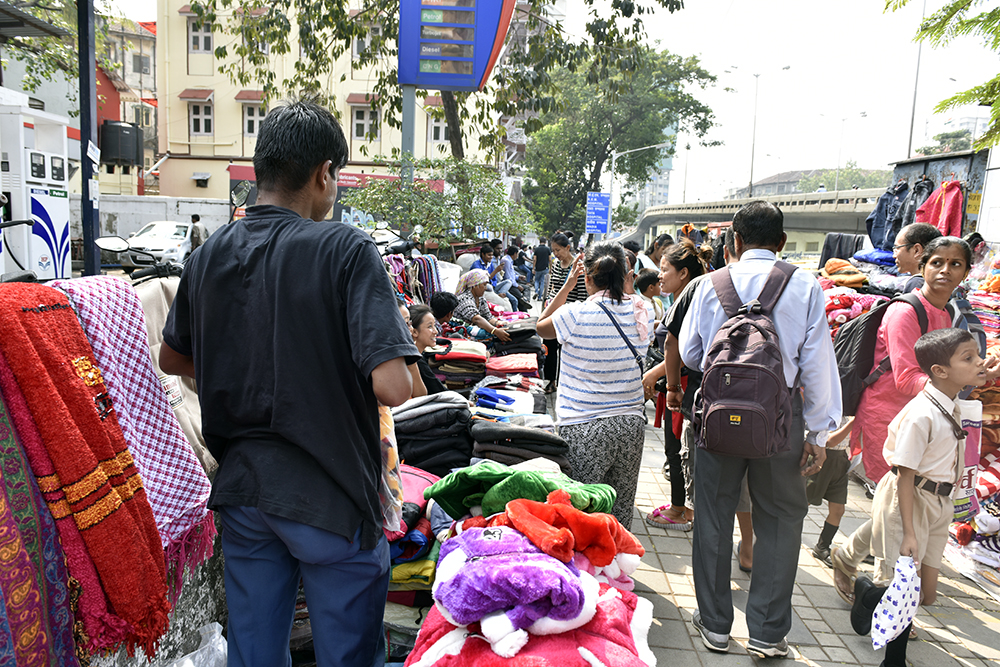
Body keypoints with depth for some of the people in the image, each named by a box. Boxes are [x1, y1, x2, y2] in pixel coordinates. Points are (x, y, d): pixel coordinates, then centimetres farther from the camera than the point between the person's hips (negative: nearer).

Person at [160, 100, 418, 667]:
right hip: (329, 497, -5)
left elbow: (173, 358, 18)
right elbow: (392, 387, -25)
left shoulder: (209, 255, 2)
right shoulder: (346, 250, -16)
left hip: (242, 488, 6)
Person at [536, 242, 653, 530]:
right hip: (631, 424, 5)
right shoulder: (641, 312, -2)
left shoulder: (575, 315, -14)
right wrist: (620, 280, 16)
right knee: (621, 508, 15)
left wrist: (568, 283, 7)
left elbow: (541, 327, 7)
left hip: (584, 428, -4)